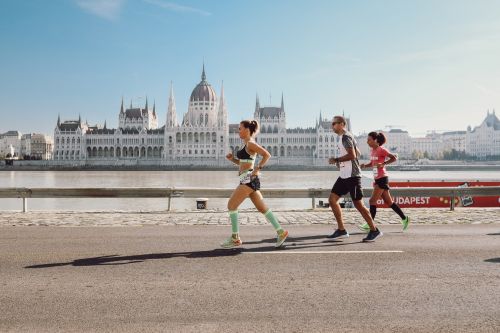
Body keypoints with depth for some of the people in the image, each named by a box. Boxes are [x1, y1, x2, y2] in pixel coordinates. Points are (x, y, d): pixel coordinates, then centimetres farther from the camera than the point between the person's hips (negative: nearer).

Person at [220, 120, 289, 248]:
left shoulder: (250, 143, -8)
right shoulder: (246, 144, 19)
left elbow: (267, 155, -18)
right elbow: (242, 163, 27)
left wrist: (258, 168, -19)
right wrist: (232, 159, 11)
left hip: (249, 178, -10)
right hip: (247, 179, 10)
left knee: (231, 205, -6)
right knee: (262, 208, 8)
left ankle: (235, 238, -1)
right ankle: (281, 232, 9)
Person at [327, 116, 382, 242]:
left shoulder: (346, 137, -13)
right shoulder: (340, 137, 17)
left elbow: (352, 155, -24)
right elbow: (357, 152, 26)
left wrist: (336, 160, -15)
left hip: (352, 175, -10)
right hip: (344, 175, 10)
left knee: (358, 203, -5)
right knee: (332, 199, 5)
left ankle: (374, 230, 7)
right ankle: (341, 230, 10)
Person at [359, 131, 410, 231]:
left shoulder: (381, 150, -12)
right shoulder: (373, 151, 12)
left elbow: (394, 158, -15)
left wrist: (383, 164, -24)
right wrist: (364, 165, 4)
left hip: (382, 179, -9)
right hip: (377, 179, 9)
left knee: (372, 200, -10)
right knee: (388, 202, 12)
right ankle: (404, 218, 23)